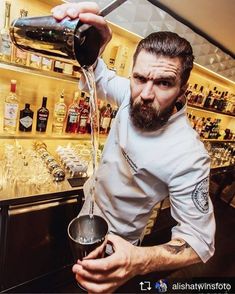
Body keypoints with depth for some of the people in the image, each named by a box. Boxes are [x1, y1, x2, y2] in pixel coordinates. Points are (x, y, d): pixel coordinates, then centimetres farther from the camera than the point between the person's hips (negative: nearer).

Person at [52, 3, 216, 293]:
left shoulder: (189, 156, -36)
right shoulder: (133, 96, -21)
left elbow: (199, 239, -27)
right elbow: (98, 75, -6)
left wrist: (140, 260, -46)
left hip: (114, 240, -6)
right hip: (88, 207, 7)